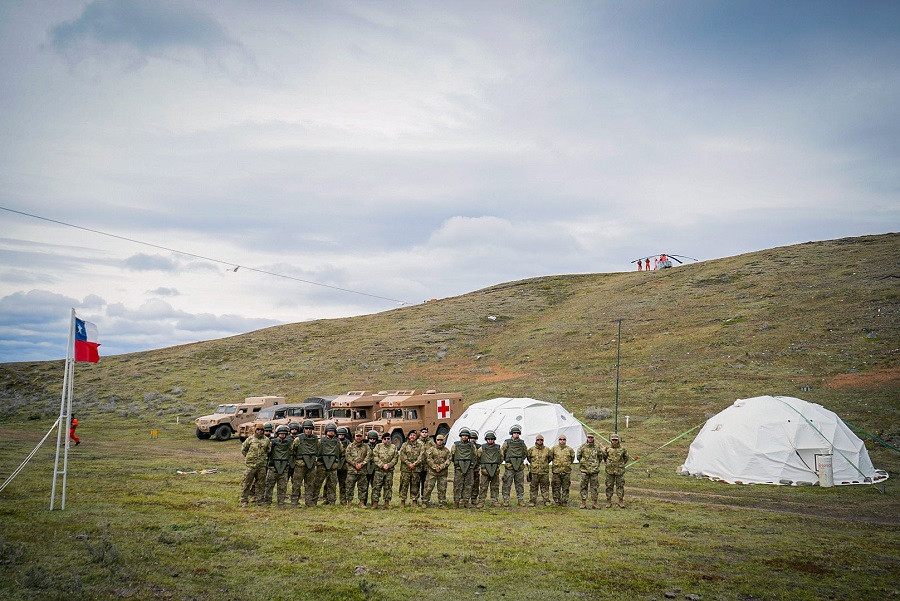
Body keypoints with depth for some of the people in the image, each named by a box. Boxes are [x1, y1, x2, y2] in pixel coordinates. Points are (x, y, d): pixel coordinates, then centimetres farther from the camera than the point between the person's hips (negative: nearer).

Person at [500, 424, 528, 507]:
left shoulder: (522, 443, 8)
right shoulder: (507, 443, -2)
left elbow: (526, 452, 23)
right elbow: (501, 452, 5)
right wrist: (504, 460, 4)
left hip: (520, 467, 3)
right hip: (509, 467, -3)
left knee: (520, 485, 7)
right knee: (507, 485, -1)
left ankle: (521, 500, 14)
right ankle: (506, 500, 5)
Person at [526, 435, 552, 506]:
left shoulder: (547, 449, 6)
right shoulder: (531, 449, 2)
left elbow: (550, 458, 19)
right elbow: (528, 457, 16)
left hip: (544, 472, 1)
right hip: (534, 471, -1)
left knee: (545, 487, 3)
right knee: (534, 487, 4)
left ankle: (546, 501, 8)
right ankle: (533, 501, 9)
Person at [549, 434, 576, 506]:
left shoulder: (569, 449, 5)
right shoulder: (554, 448, 3)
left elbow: (572, 457, 20)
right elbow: (550, 458, 11)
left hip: (566, 471, 1)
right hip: (556, 471, 0)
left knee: (566, 488, 4)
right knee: (556, 488, 3)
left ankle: (564, 502, 11)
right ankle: (557, 502, 11)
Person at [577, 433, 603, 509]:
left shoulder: (597, 448, 6)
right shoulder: (582, 447, 1)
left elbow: (600, 457, 18)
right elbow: (578, 456, 8)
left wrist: (596, 464, 11)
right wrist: (583, 462, 7)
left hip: (594, 470, 1)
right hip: (584, 470, -1)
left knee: (595, 487, 2)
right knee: (584, 487, 2)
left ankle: (594, 503, 7)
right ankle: (583, 503, 7)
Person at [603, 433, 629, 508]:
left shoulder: (622, 449, 1)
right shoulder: (607, 448, 0)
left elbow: (626, 457, 16)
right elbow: (604, 456, 16)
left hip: (620, 470, 0)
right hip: (610, 470, 0)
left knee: (620, 485, 2)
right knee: (609, 486, 3)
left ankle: (620, 501, 9)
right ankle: (609, 501, 10)